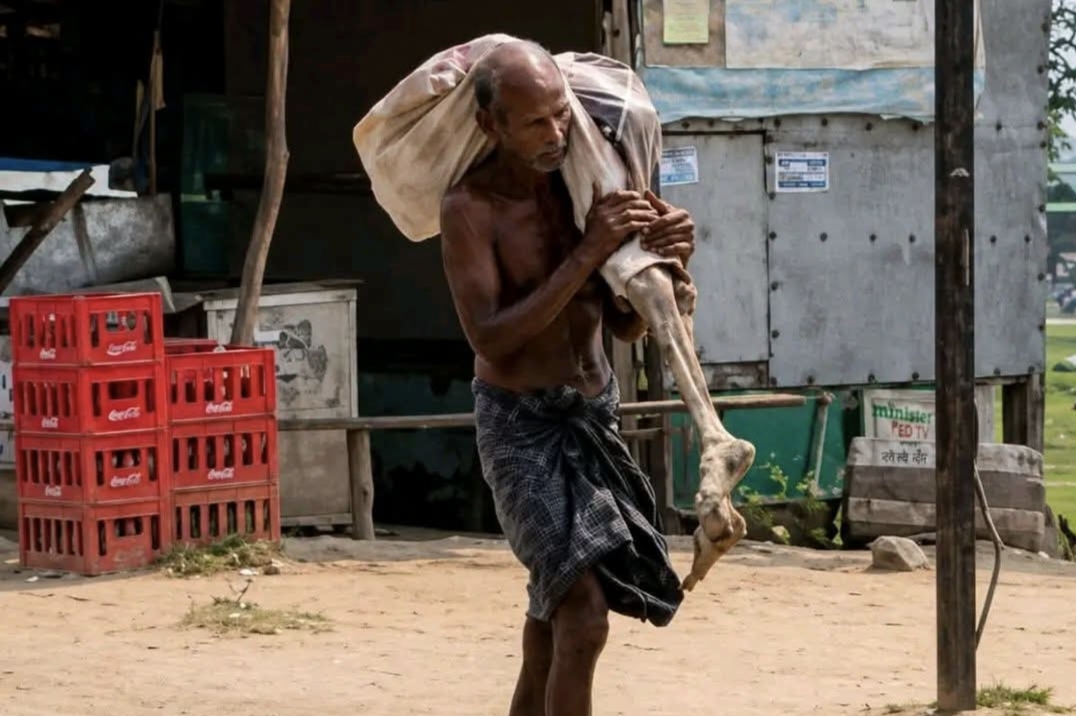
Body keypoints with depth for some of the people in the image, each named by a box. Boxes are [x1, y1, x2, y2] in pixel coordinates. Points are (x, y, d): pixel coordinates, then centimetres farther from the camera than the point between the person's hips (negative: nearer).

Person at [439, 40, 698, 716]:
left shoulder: (583, 183, 0)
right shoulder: (471, 208, -16)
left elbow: (626, 325, 4)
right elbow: (492, 341, -25)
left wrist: (664, 260, -17)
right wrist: (586, 255, -29)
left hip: (593, 414, 7)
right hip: (522, 423, -6)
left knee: (555, 607, 18)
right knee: (583, 613, -18)